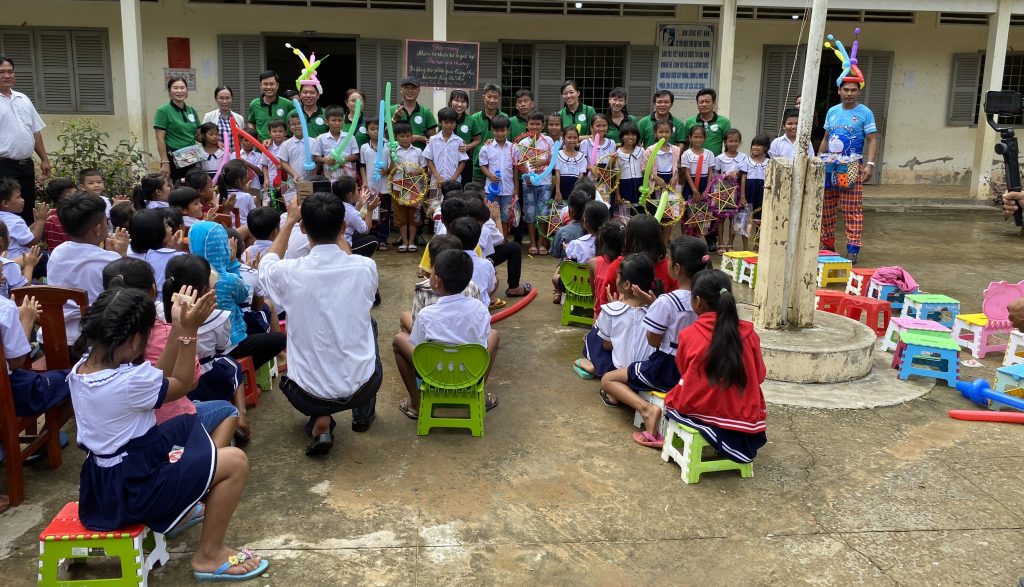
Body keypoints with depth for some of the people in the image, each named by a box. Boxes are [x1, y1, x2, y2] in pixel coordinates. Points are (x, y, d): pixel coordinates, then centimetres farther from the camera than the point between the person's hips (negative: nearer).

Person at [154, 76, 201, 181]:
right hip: (173, 159, -6)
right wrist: (164, 162, -15)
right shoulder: (163, 111, -4)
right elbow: (160, 139, -8)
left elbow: (198, 135, 18)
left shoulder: (192, 111, 13)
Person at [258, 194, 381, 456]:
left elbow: (267, 263, 12)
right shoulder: (365, 268, -13)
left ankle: (321, 421, 11)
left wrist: (289, 221, 21)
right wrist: (334, 228, 22)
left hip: (308, 397, -1)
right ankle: (363, 414, 35)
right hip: (362, 388, 1)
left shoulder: (289, 273, -16)